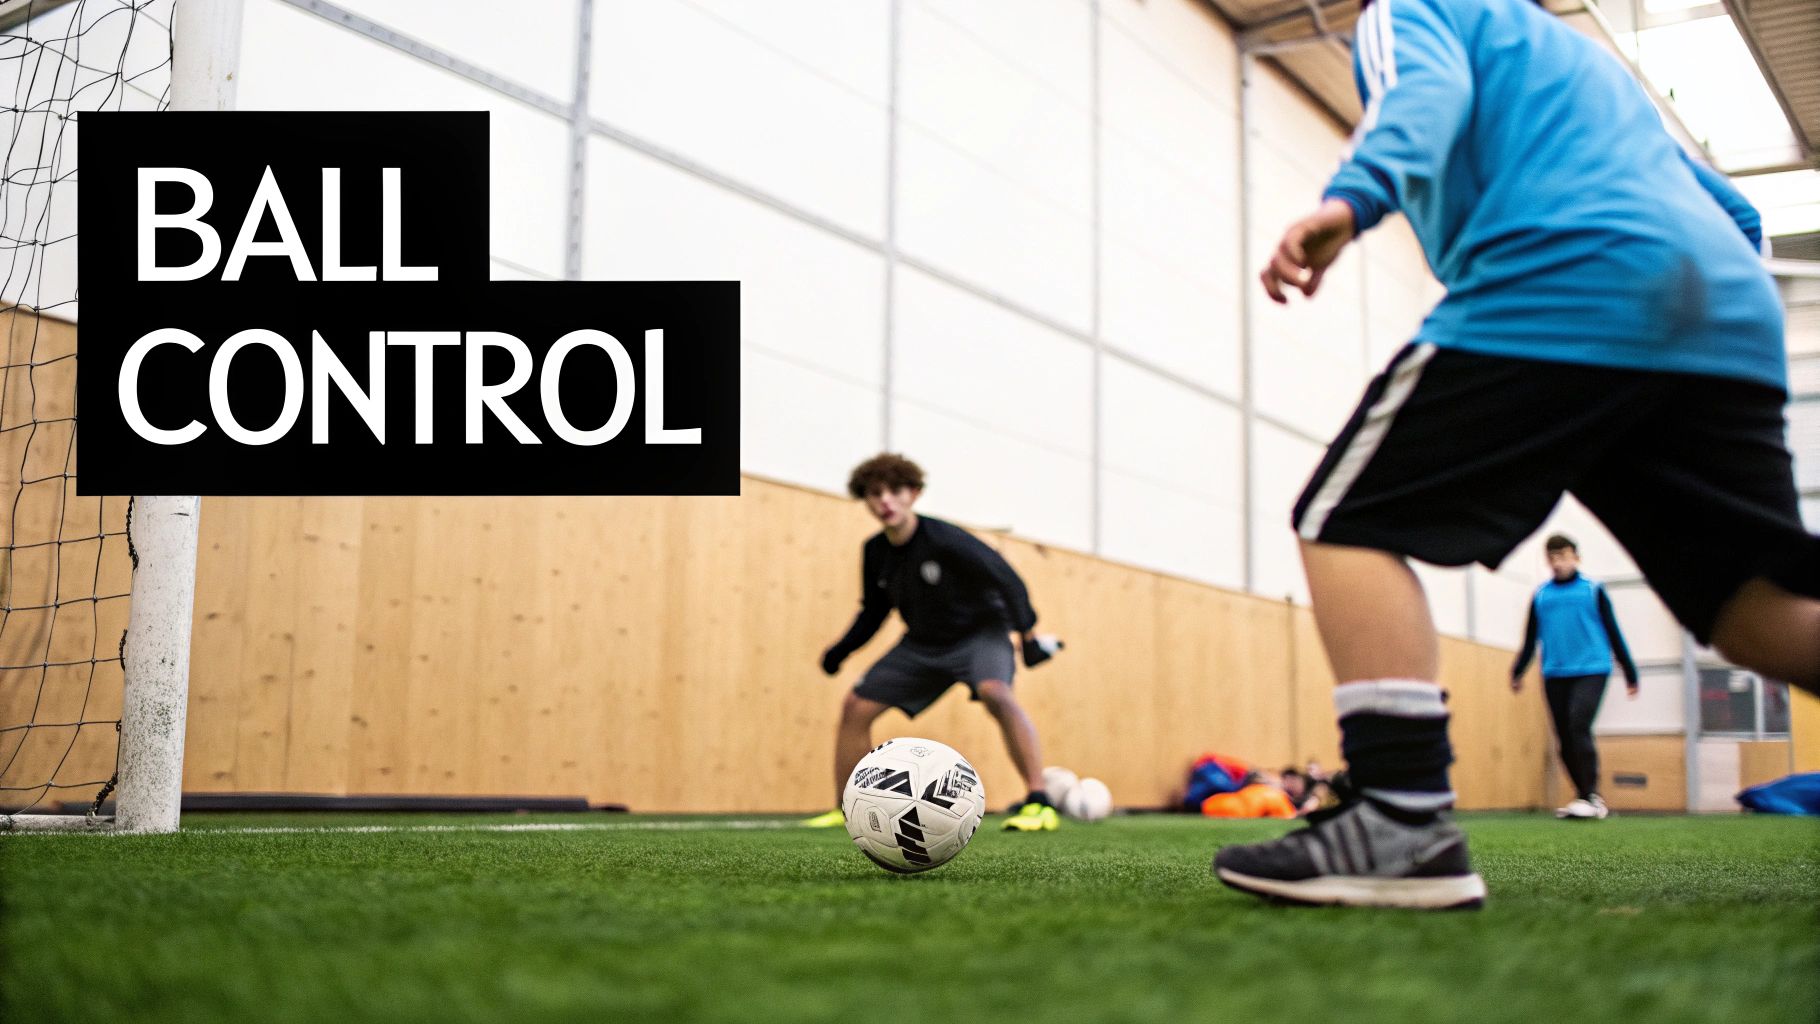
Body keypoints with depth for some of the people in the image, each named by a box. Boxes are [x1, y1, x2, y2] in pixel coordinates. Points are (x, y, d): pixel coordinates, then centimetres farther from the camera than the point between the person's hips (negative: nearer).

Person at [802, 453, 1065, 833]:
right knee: (856, 706, -1)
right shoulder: (875, 552, -7)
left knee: (994, 692, -37)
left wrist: (1029, 635, -24)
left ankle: (1039, 804, -34)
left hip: (980, 631, -6)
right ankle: (844, 812, 13)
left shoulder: (945, 540, -26)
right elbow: (874, 611, 9)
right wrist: (841, 650, -3)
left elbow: (1007, 580, -20)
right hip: (922, 643, 6)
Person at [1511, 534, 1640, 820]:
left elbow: (1613, 633, 8)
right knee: (1564, 738, 4)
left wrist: (1630, 673, 8)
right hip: (1554, 675, 4)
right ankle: (1582, 795, 15)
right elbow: (1531, 638, 17)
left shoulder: (1593, 591, 5)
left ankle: (1592, 797, -16)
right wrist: (1518, 672, 9)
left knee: (1578, 725, -20)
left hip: (1590, 671, -4)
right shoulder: (1541, 595, 12)